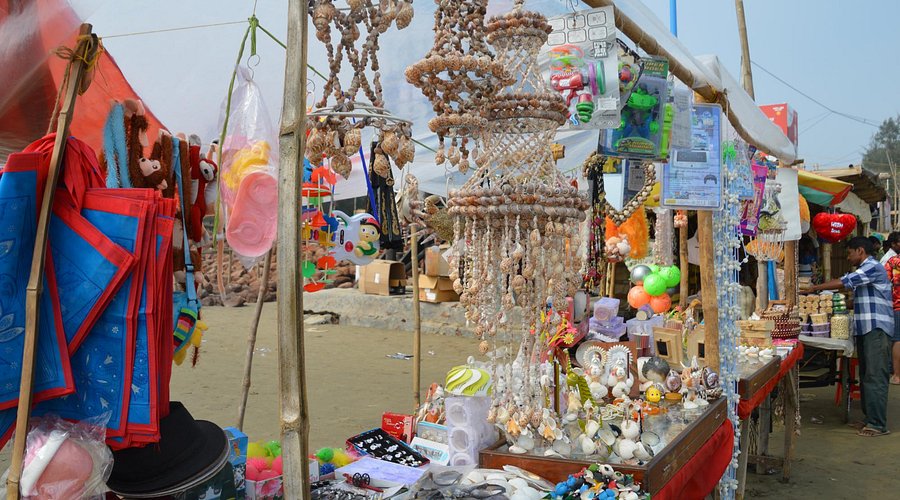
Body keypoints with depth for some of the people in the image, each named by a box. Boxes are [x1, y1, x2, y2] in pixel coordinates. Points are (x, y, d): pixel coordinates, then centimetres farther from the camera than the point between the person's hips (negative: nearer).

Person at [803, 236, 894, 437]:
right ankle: (870, 418, 18)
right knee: (867, 376, 12)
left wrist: (816, 288, -8)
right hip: (865, 329, 10)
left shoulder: (873, 267, -10)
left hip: (877, 329, -10)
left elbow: (844, 282, -16)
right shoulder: (864, 270, 21)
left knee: (875, 377, -10)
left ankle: (878, 424, -9)